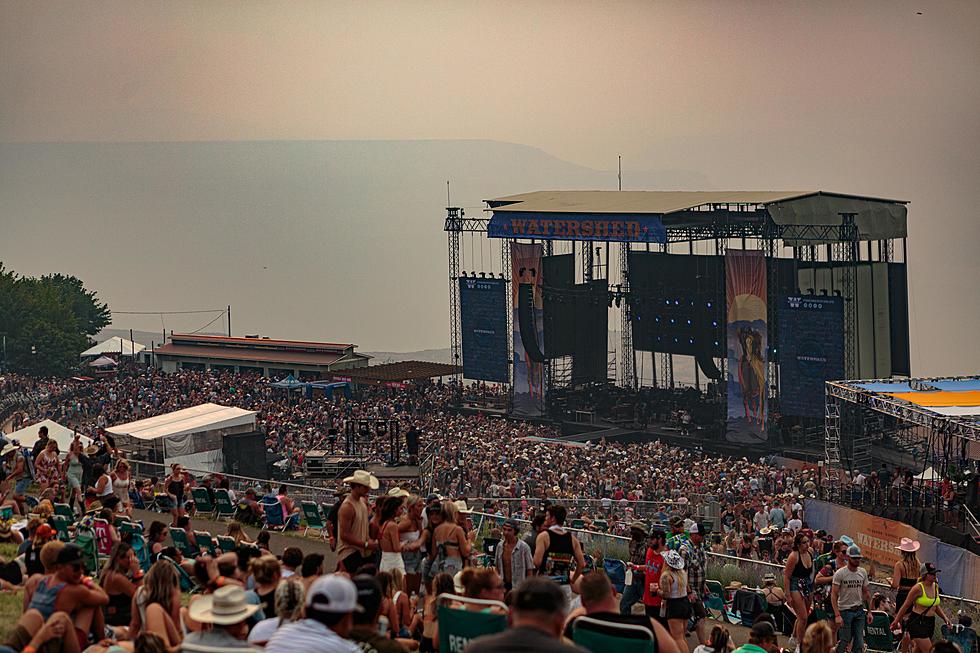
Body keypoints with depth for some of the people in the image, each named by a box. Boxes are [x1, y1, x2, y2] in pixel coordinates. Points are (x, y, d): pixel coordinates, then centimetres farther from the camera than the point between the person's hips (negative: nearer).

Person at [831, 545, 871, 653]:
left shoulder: (863, 573, 6)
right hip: (845, 611, -5)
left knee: (859, 642, 3)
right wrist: (837, 615, -19)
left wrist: (869, 611, 9)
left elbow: (866, 593, 14)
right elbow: (834, 595, -12)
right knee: (844, 641, -1)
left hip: (859, 611, 5)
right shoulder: (839, 574, -10)